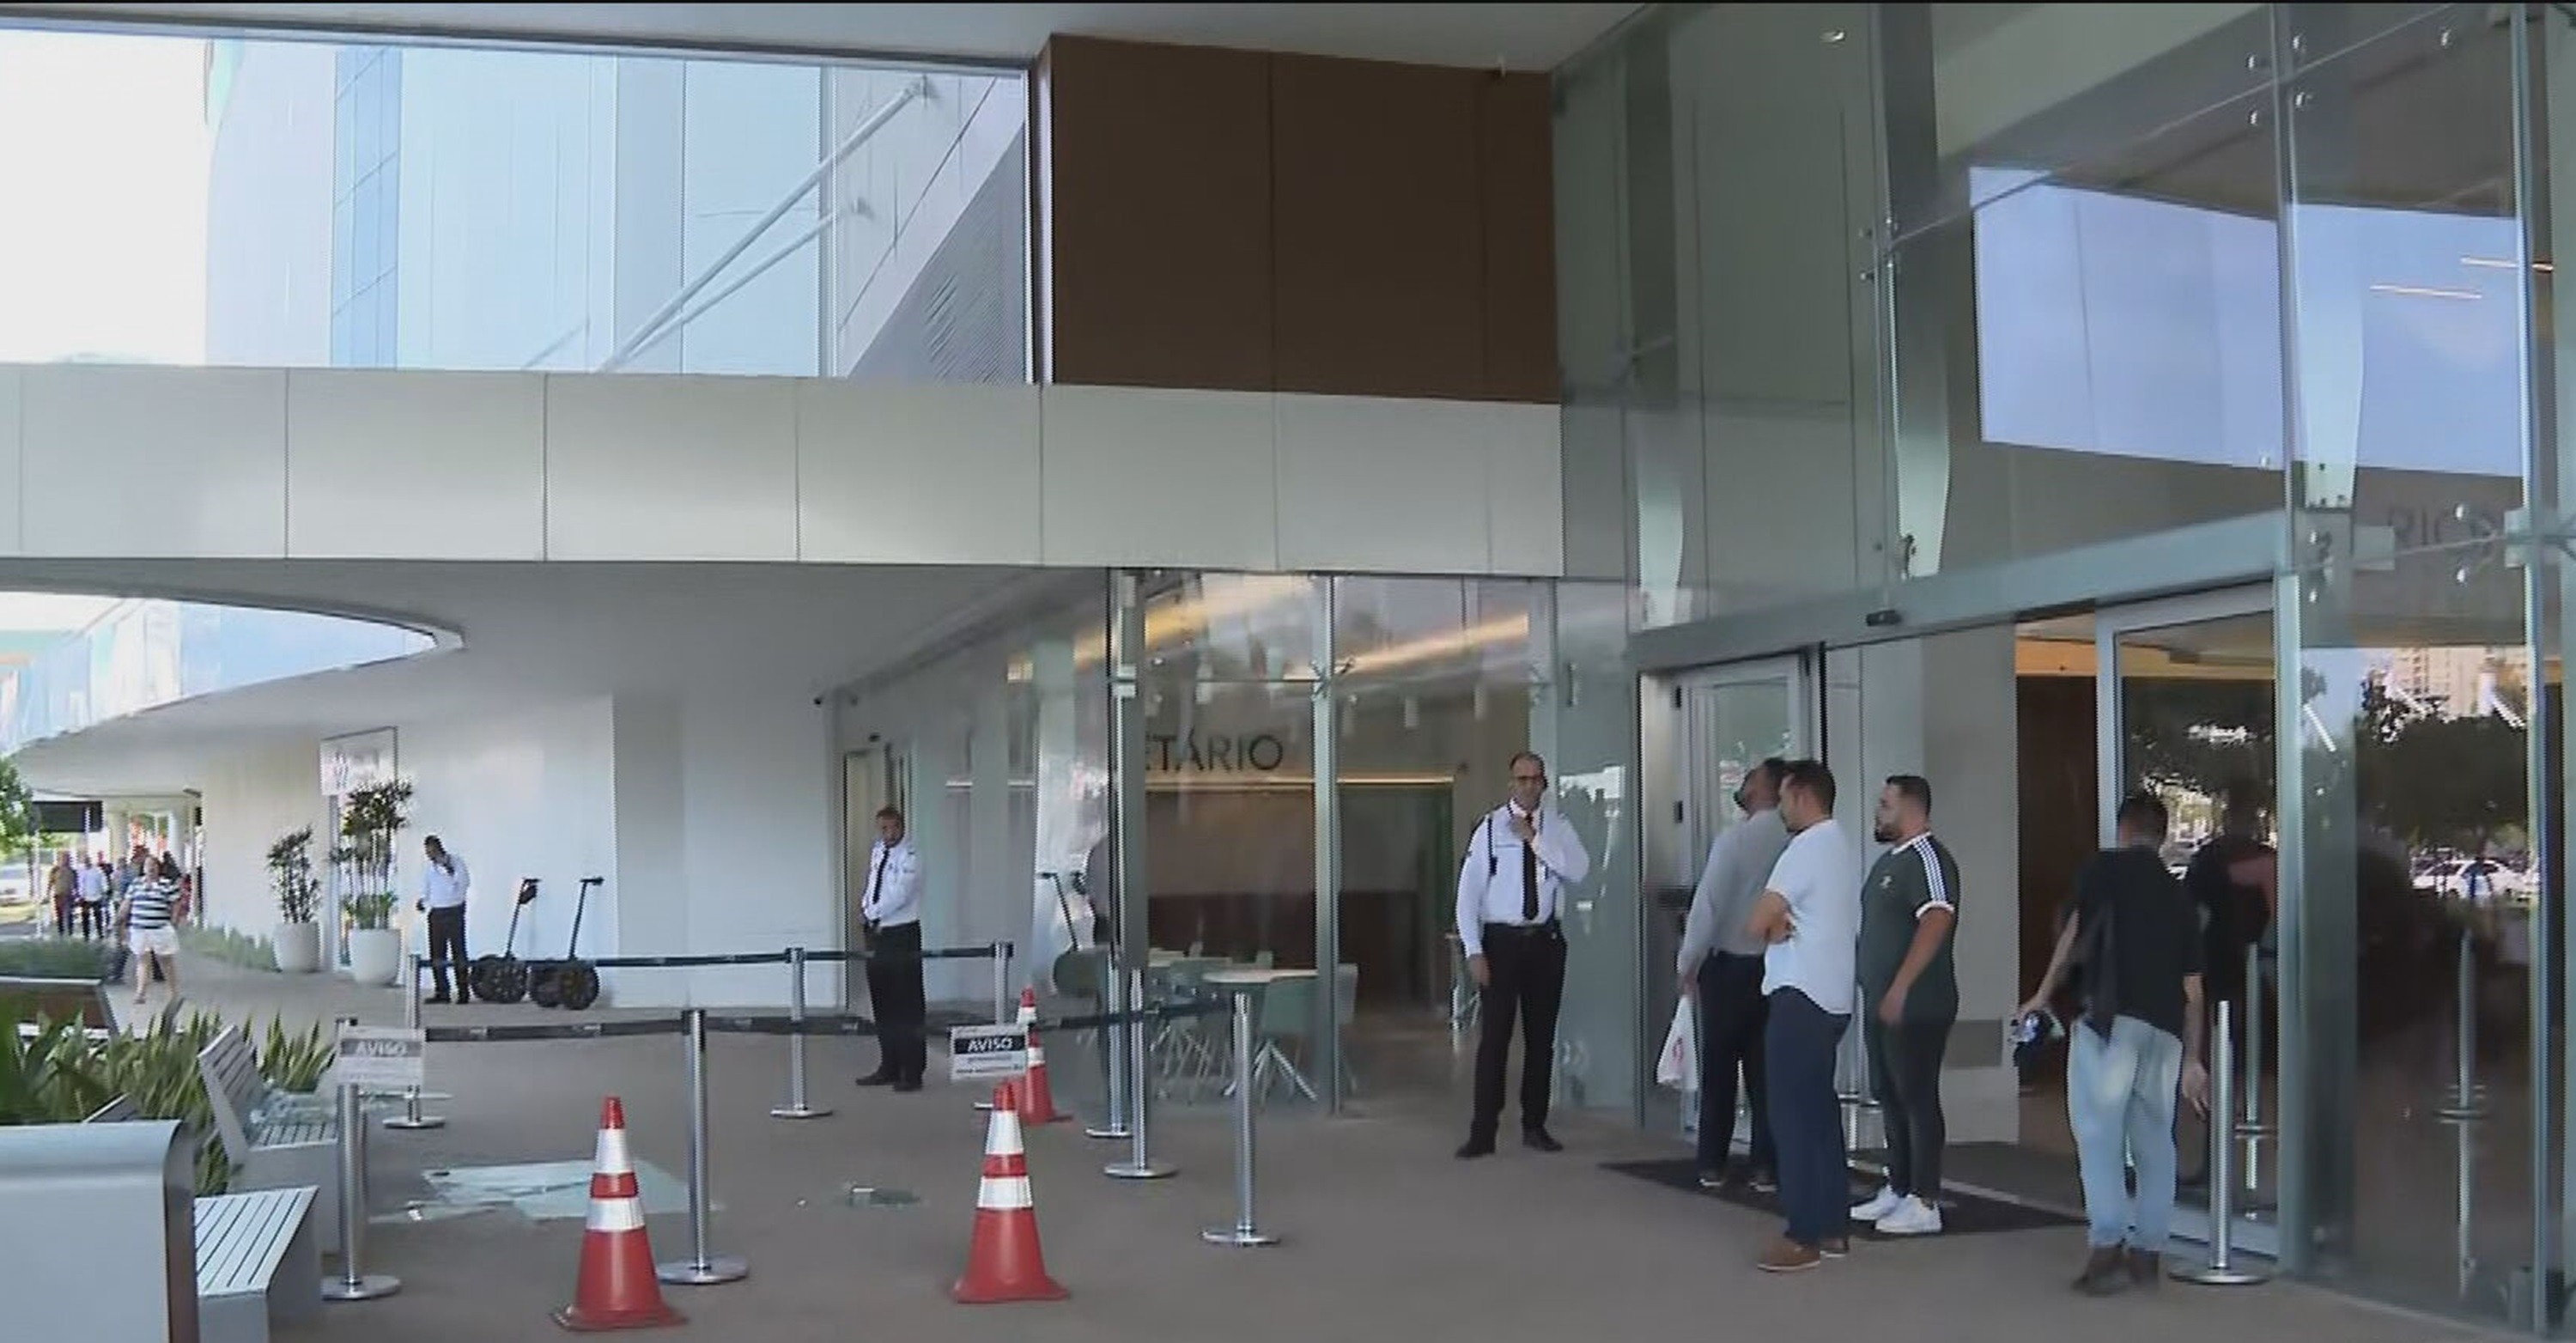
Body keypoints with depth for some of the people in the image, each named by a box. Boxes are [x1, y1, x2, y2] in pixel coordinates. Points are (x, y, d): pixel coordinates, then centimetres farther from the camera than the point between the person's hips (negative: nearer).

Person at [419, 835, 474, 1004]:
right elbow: (425, 892, 19)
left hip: (454, 911, -5)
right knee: (436, 954, 1)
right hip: (436, 913, 5)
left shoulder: (456, 862, 1)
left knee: (458, 951, -8)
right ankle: (442, 992, 6)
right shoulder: (428, 869, 14)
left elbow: (465, 883, -11)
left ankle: (463, 991, -6)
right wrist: (422, 903, 0)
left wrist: (451, 871, -22)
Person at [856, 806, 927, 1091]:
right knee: (882, 1006, 12)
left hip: (902, 935, -8)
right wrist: (866, 906, 1)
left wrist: (873, 912, -11)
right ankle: (888, 1068, 22)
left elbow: (900, 895, -20)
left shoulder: (909, 856, -13)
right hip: (877, 934, 8)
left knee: (908, 1008, -4)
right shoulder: (876, 851, 10)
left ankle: (912, 1073, 0)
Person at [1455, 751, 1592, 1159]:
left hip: (1546, 941, 3)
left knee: (1542, 1036, 10)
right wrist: (1474, 951, -11)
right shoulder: (1490, 827, -3)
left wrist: (1535, 838, -17)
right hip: (1501, 941, -3)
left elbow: (1580, 870, -14)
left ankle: (1535, 1126, 21)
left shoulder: (1557, 826, 4)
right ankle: (1483, 1132, 2)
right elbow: (1468, 891, -5)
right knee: (1495, 1036, -4)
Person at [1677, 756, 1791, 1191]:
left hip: (1729, 964, -3)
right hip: (1778, 964, 3)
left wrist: (1688, 963, -4)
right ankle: (1764, 1166, 9)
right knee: (1766, 1067, 8)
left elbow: (1709, 902, -14)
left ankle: (1712, 1165, 12)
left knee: (1719, 1066, 8)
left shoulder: (1736, 838, -15)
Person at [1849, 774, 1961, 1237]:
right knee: (1890, 1097, 14)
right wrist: (1873, 992, 18)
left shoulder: (1928, 859, -13)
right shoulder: (1890, 860, 17)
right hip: (1883, 1005, 10)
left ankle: (1924, 1204, -1)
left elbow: (1936, 922, -24)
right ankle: (1897, 1191, 23)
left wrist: (1899, 990, -27)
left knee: (1918, 1099, -5)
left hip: (1915, 1007, -10)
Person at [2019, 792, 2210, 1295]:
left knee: (2099, 1130, -6)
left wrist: (2043, 995, 10)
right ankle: (2147, 1252, 13)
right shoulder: (2179, 895, 20)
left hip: (2110, 1016, -5)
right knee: (2154, 1138, 11)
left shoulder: (2104, 868, 7)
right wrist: (2192, 1058, 22)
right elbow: (2192, 987, 19)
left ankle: (2108, 1245, -15)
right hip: (2165, 1026, 5)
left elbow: (2076, 932, 0)